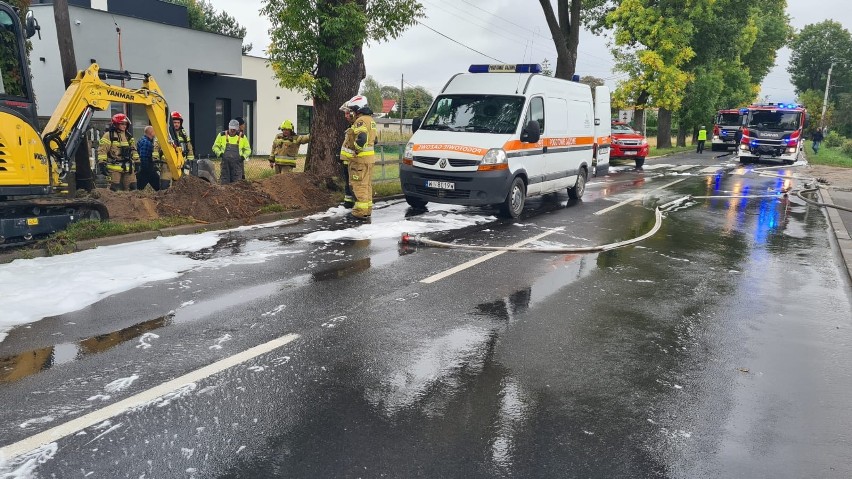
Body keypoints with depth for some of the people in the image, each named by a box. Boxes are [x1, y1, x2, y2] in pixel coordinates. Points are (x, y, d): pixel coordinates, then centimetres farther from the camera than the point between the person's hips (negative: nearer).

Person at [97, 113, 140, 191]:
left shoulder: (128, 136, 17)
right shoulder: (108, 135, -4)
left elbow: (133, 150, 23)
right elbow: (102, 150, -8)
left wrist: (136, 162, 17)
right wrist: (102, 163, -15)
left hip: (128, 167, 6)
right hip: (114, 167, -6)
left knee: (132, 187, 5)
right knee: (114, 189, -7)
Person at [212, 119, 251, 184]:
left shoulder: (242, 137, 7)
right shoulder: (222, 135, 6)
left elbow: (248, 149, 15)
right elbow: (215, 147, 13)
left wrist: (244, 156, -4)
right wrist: (219, 153, -6)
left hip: (237, 162, 0)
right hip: (225, 162, 0)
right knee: (224, 182, 0)